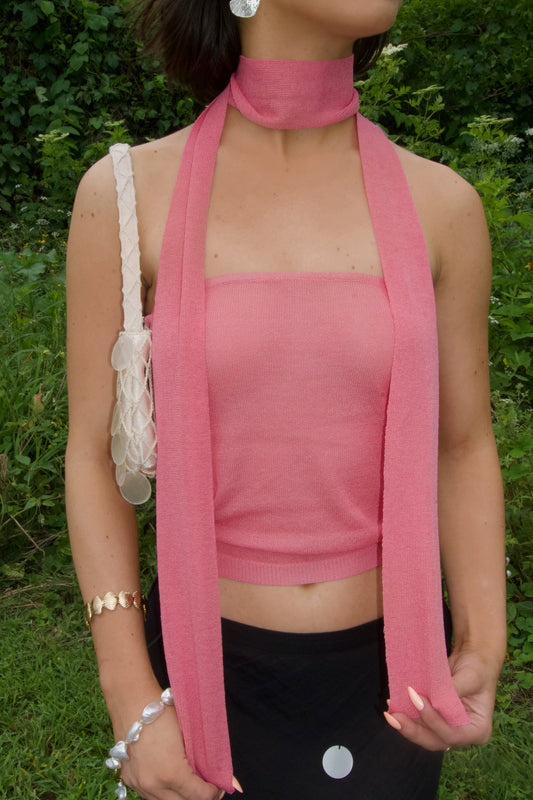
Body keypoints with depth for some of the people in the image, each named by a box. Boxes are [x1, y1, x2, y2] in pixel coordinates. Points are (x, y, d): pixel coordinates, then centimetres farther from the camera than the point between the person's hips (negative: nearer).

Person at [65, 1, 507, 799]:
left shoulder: (440, 203, -8)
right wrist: (132, 701, -10)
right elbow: (96, 455, -7)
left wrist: (482, 654, -12)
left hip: (387, 666, 2)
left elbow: (464, 446, 1)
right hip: (214, 663, -1)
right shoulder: (127, 194, -12)